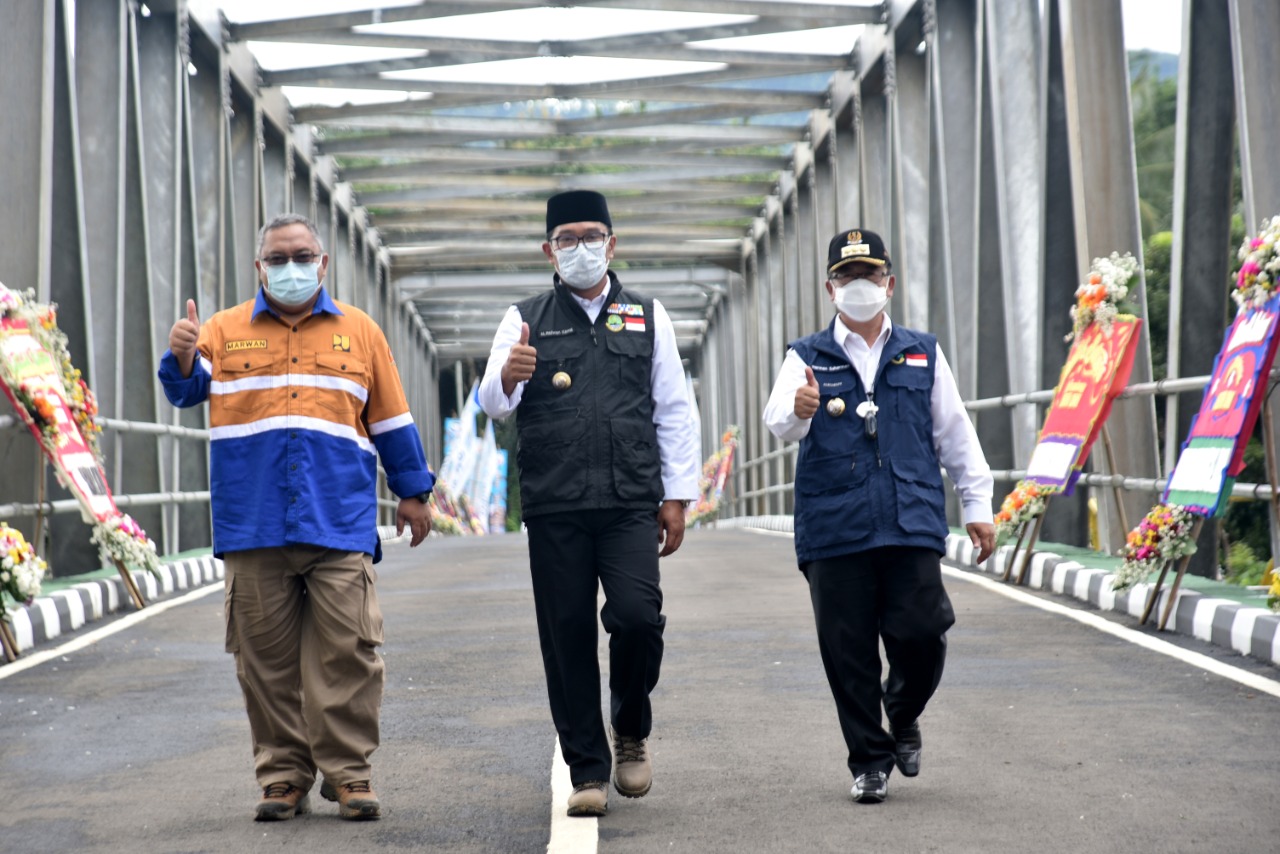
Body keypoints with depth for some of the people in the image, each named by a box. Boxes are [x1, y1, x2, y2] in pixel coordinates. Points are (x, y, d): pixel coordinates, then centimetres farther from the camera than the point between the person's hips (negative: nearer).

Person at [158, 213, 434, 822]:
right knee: (266, 656, 2)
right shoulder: (226, 331, 14)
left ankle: (348, 773, 2)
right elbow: (185, 389, 1)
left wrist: (413, 492, 18)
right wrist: (182, 357, -21)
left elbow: (391, 421, 18)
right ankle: (283, 777, 10)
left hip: (339, 524, 0)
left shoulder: (360, 332, 14)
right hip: (253, 526, 1)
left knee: (345, 651, -6)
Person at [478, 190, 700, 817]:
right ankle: (587, 772, 10)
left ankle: (630, 730, 12)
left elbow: (673, 411, 13)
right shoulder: (526, 320, 10)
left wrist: (676, 496, 6)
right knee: (567, 640, 0)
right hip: (553, 509, 0)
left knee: (638, 618, -15)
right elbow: (491, 405, -2)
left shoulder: (647, 317, 14)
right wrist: (506, 377, -26)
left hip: (631, 505, 0)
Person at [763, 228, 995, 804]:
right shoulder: (808, 359, 9)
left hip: (912, 524, 1)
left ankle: (903, 717, 25)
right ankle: (870, 761, 14)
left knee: (921, 635, -6)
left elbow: (955, 433, 18)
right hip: (834, 532, -1)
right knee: (848, 652, 0)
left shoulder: (921, 355, 14)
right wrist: (798, 411, -32)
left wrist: (977, 505, 14)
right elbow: (779, 423, -8)